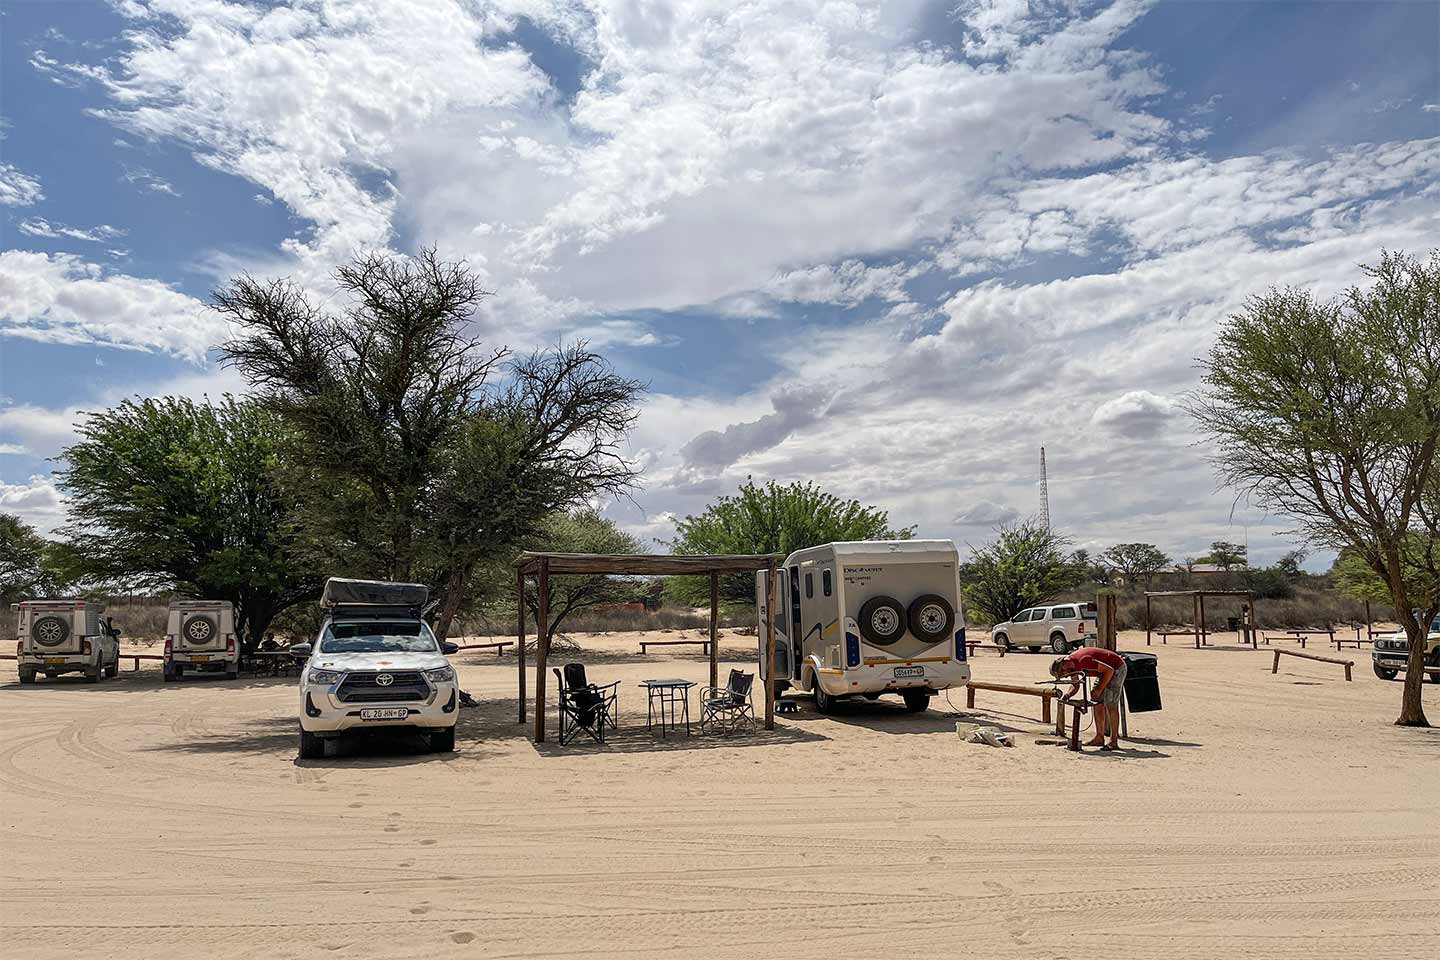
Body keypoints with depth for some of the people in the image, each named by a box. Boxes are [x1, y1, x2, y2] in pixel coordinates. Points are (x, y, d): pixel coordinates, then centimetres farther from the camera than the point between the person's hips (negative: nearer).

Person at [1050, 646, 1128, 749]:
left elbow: (1109, 670, -29)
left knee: (1110, 705, -11)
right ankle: (1099, 738, 11)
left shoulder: (1083, 660, -32)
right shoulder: (1071, 663, -3)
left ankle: (1114, 741, -6)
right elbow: (1076, 686, 9)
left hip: (1116, 668, -9)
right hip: (1104, 671, 9)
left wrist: (1099, 689, -23)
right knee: (1097, 703, 5)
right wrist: (1067, 696, -11)